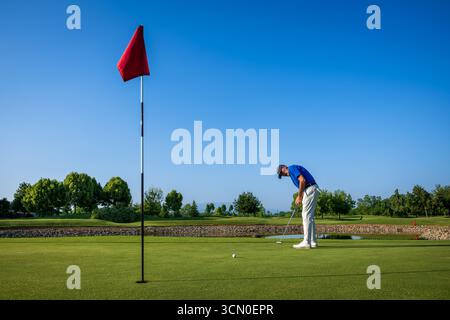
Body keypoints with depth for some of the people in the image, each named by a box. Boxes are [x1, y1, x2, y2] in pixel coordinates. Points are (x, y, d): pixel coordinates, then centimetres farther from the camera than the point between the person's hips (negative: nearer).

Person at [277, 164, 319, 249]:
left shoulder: (292, 168, -6)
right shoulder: (293, 172, 24)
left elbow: (302, 180, -18)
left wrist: (299, 196, -11)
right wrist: (299, 197, 11)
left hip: (310, 190, -10)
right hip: (313, 190, 10)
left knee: (306, 216, -9)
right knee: (310, 217, 12)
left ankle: (306, 242, -10)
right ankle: (313, 241, 13)